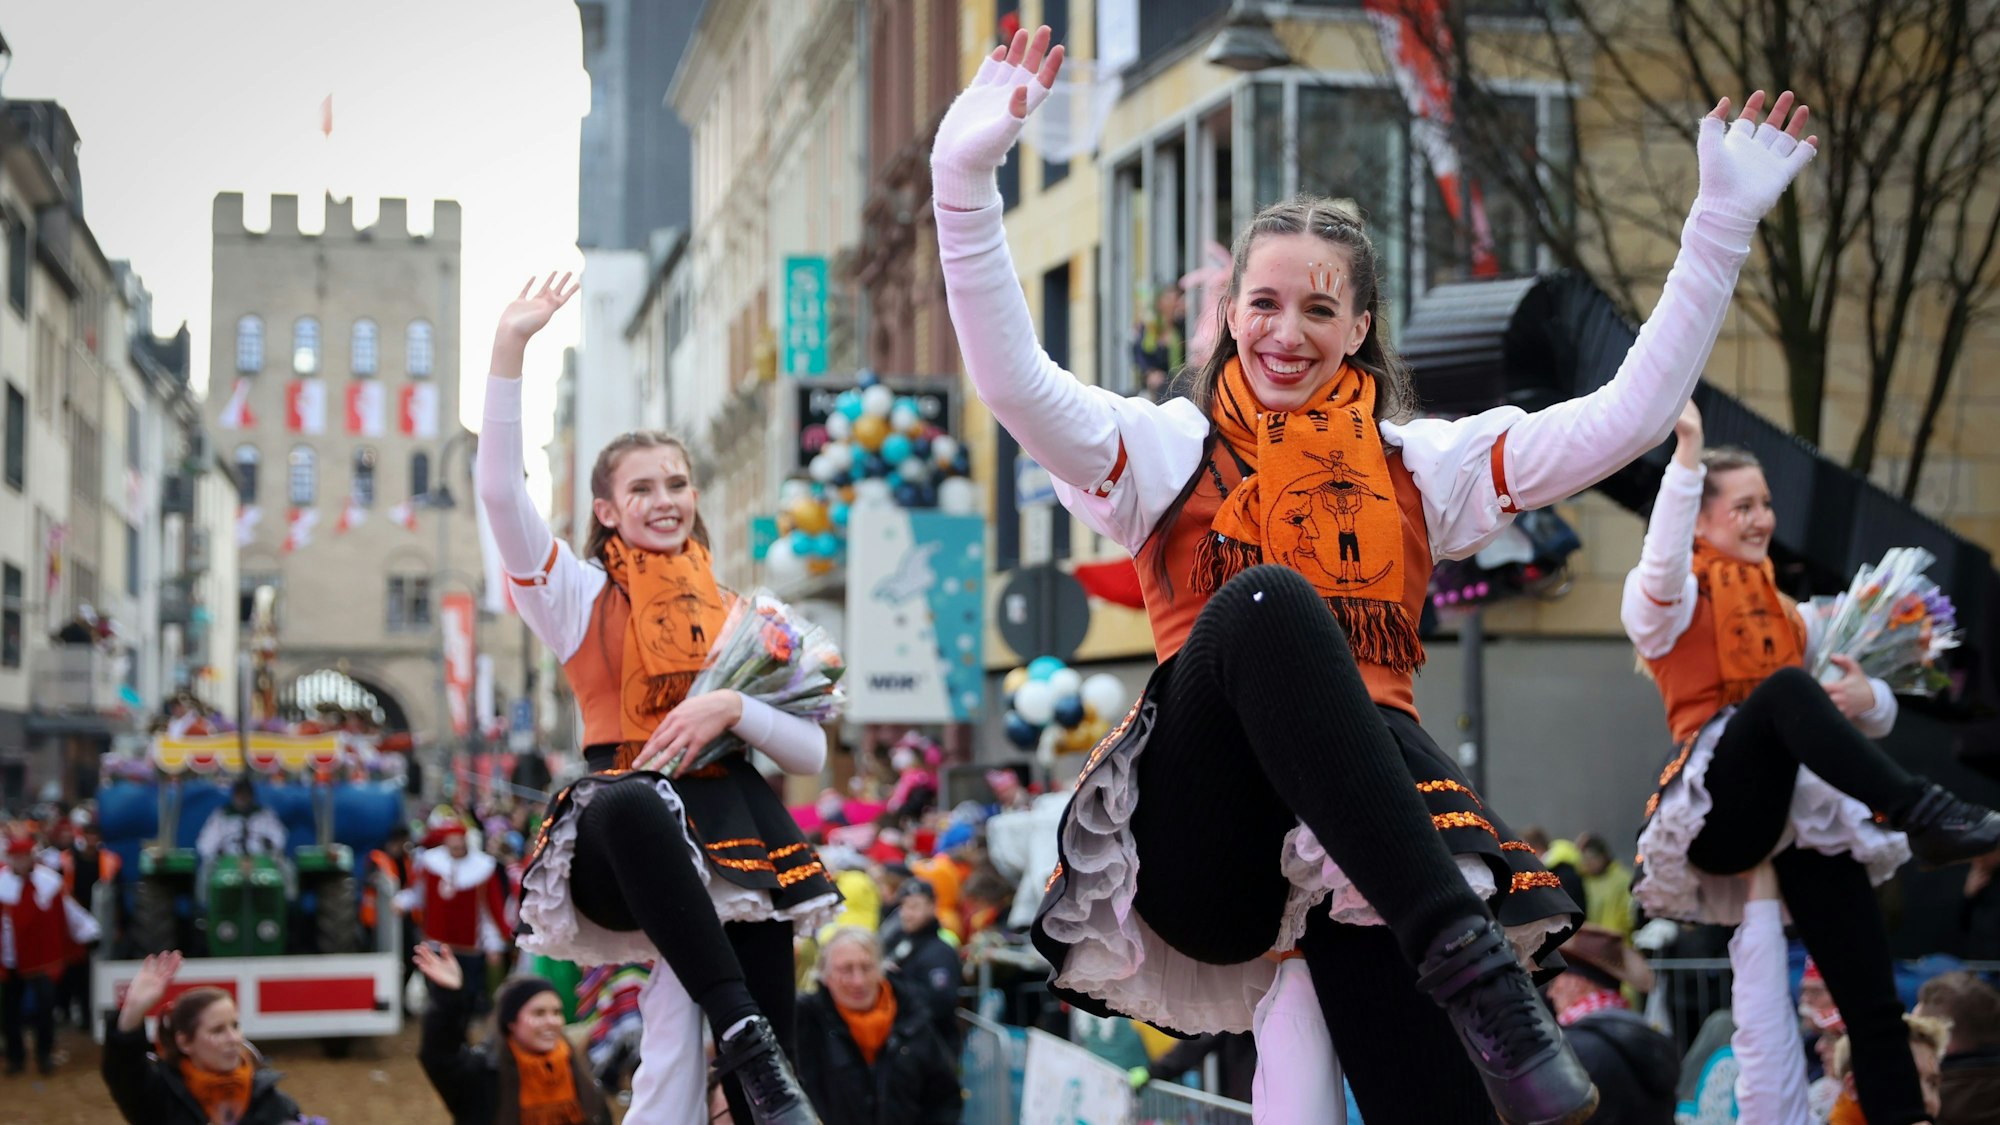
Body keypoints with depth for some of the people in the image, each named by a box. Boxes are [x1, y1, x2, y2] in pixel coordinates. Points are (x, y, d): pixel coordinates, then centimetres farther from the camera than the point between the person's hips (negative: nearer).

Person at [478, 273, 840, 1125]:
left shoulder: (741, 617, 17)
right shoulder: (582, 598, 10)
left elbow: (812, 752, 10)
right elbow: (501, 492, -6)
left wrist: (732, 710, -9)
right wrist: (510, 347, -11)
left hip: (734, 844, 3)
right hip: (626, 852, -3)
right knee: (631, 800, -41)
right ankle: (743, 1034, -42)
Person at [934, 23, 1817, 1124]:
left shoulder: (1419, 464, 19)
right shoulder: (1174, 451, 12)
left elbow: (1626, 416, 11)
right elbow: (1015, 384, -6)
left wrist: (1720, 227, 4)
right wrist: (964, 179, -18)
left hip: (1361, 814, 1)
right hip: (1201, 854, -1)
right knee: (1266, 600, -33)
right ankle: (1462, 955, -41)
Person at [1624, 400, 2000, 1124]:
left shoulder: (1786, 615, 27)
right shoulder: (1669, 602, 9)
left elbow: (1877, 715, 24)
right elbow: (1662, 563, -18)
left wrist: (1867, 698, -1)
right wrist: (1687, 451, -27)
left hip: (1808, 814, 5)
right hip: (1718, 808, -5)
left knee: (1872, 1001, -11)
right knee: (1785, 686, -34)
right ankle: (1923, 814, -48)